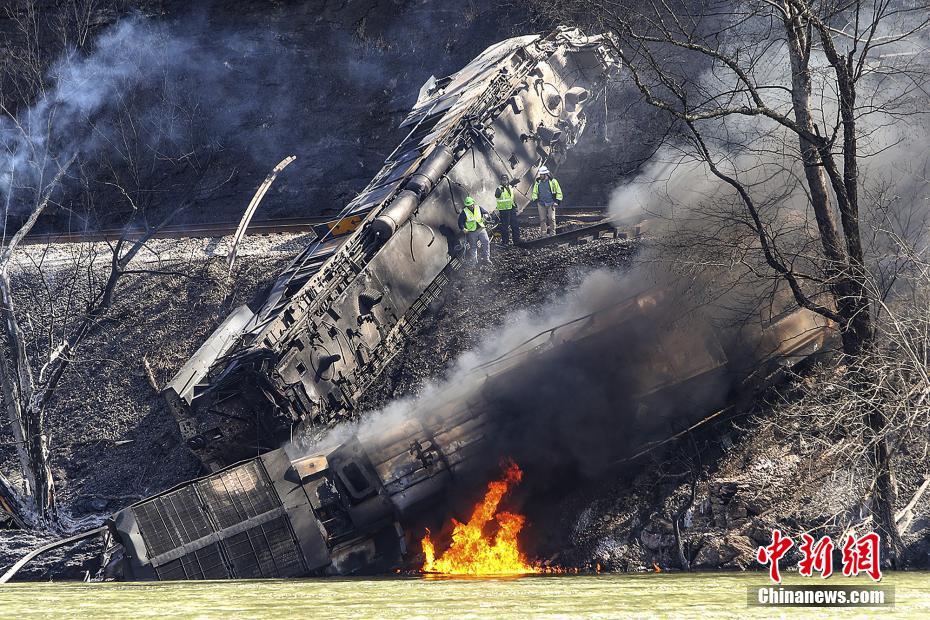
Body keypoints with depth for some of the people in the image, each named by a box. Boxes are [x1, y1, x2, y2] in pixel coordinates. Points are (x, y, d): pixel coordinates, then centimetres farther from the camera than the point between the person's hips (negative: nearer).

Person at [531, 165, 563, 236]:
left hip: (551, 204, -3)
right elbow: (534, 193, 21)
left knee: (551, 218, -6)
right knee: (542, 219, 2)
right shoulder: (538, 183, 10)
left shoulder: (553, 182, 0)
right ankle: (543, 234, 7)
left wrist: (557, 201, -3)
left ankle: (552, 233, 1)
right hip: (541, 204, 3)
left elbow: (559, 193, 5)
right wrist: (536, 200, 7)